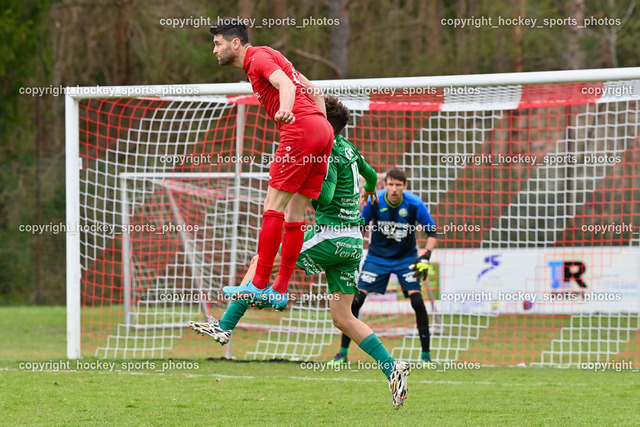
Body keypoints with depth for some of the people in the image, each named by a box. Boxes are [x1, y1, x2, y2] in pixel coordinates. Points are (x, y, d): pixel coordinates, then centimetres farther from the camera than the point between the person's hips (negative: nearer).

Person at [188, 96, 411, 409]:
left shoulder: (329, 154, -11)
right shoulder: (348, 148, 16)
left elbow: (325, 197, -23)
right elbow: (370, 174, 36)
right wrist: (369, 191, 58)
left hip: (329, 236, -8)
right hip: (353, 242, 8)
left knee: (260, 262, 1)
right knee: (342, 317, 9)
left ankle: (225, 327, -3)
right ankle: (392, 367, -3)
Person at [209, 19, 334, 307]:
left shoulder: (259, 57, -2)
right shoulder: (265, 58, 27)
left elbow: (286, 84, -22)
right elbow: (313, 90, 28)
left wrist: (286, 111, -41)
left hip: (301, 129, -10)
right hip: (322, 130, 10)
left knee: (274, 205, -9)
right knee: (295, 212, 8)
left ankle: (260, 284, -11)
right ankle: (280, 288, 9)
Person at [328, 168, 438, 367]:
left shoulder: (414, 204, -19)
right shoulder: (374, 201, -17)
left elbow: (432, 231, -13)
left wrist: (425, 257, -26)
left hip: (406, 259, -1)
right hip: (377, 257, 1)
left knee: (417, 300, -17)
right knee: (355, 300, -10)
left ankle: (426, 355, -5)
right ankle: (342, 353, 2)